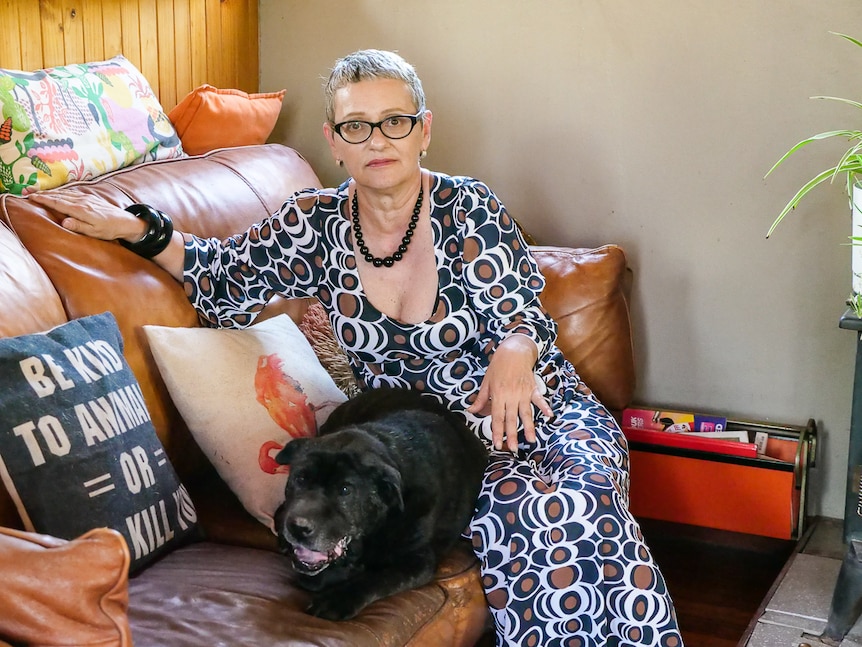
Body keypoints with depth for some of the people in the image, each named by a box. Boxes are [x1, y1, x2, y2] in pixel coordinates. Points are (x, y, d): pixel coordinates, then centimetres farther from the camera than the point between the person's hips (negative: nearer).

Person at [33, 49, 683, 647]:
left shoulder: (469, 208, -7)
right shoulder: (314, 223, 1)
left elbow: (524, 319, -8)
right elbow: (225, 280, 11)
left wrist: (513, 355, -31)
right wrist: (140, 230, -3)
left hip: (538, 410, 0)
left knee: (579, 503, -31)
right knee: (531, 509, -31)